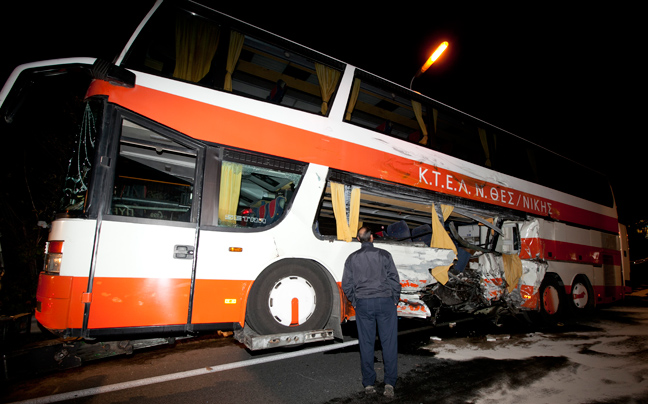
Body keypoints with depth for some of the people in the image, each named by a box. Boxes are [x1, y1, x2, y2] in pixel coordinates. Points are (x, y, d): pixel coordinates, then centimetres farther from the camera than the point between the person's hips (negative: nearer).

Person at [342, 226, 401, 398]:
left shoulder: (352, 258, 4)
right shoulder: (383, 255, -3)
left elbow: (346, 285, 4)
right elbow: (394, 279, -3)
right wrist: (395, 300, 8)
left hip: (363, 304, 2)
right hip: (385, 302, -2)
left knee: (366, 344, 9)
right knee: (389, 343, 5)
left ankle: (368, 383, 16)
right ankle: (389, 383, 6)